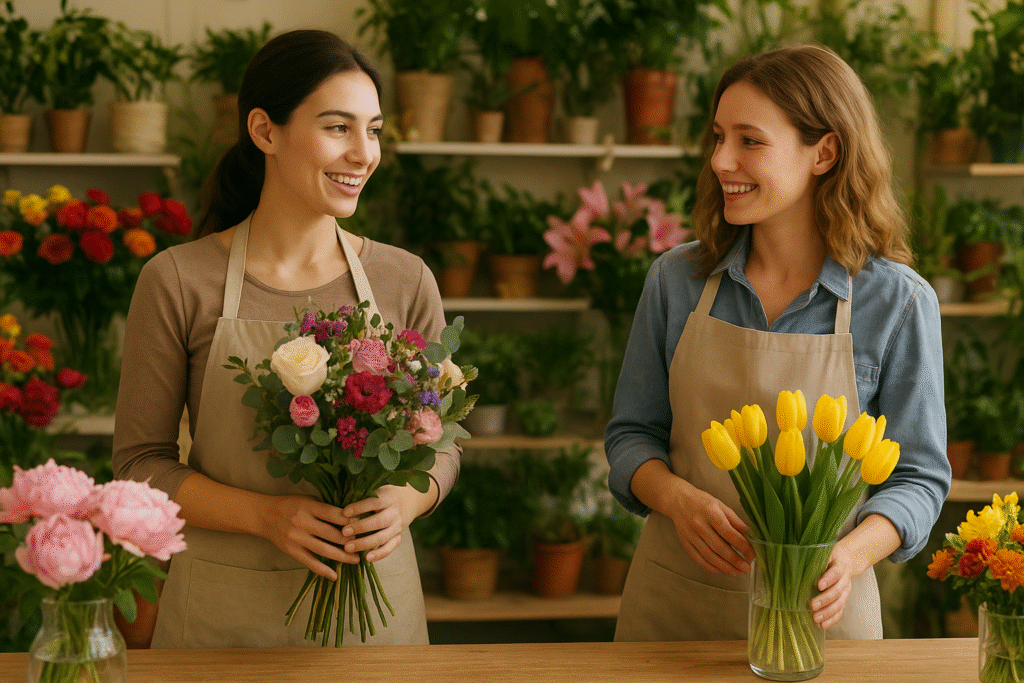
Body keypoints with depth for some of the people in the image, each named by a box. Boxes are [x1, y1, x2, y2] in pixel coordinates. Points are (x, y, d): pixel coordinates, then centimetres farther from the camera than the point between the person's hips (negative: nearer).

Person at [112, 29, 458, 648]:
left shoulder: (405, 282, -2)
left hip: (374, 598, 2)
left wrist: (404, 502, -14)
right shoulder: (178, 280, -7)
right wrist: (265, 514, -18)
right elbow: (141, 463, -4)